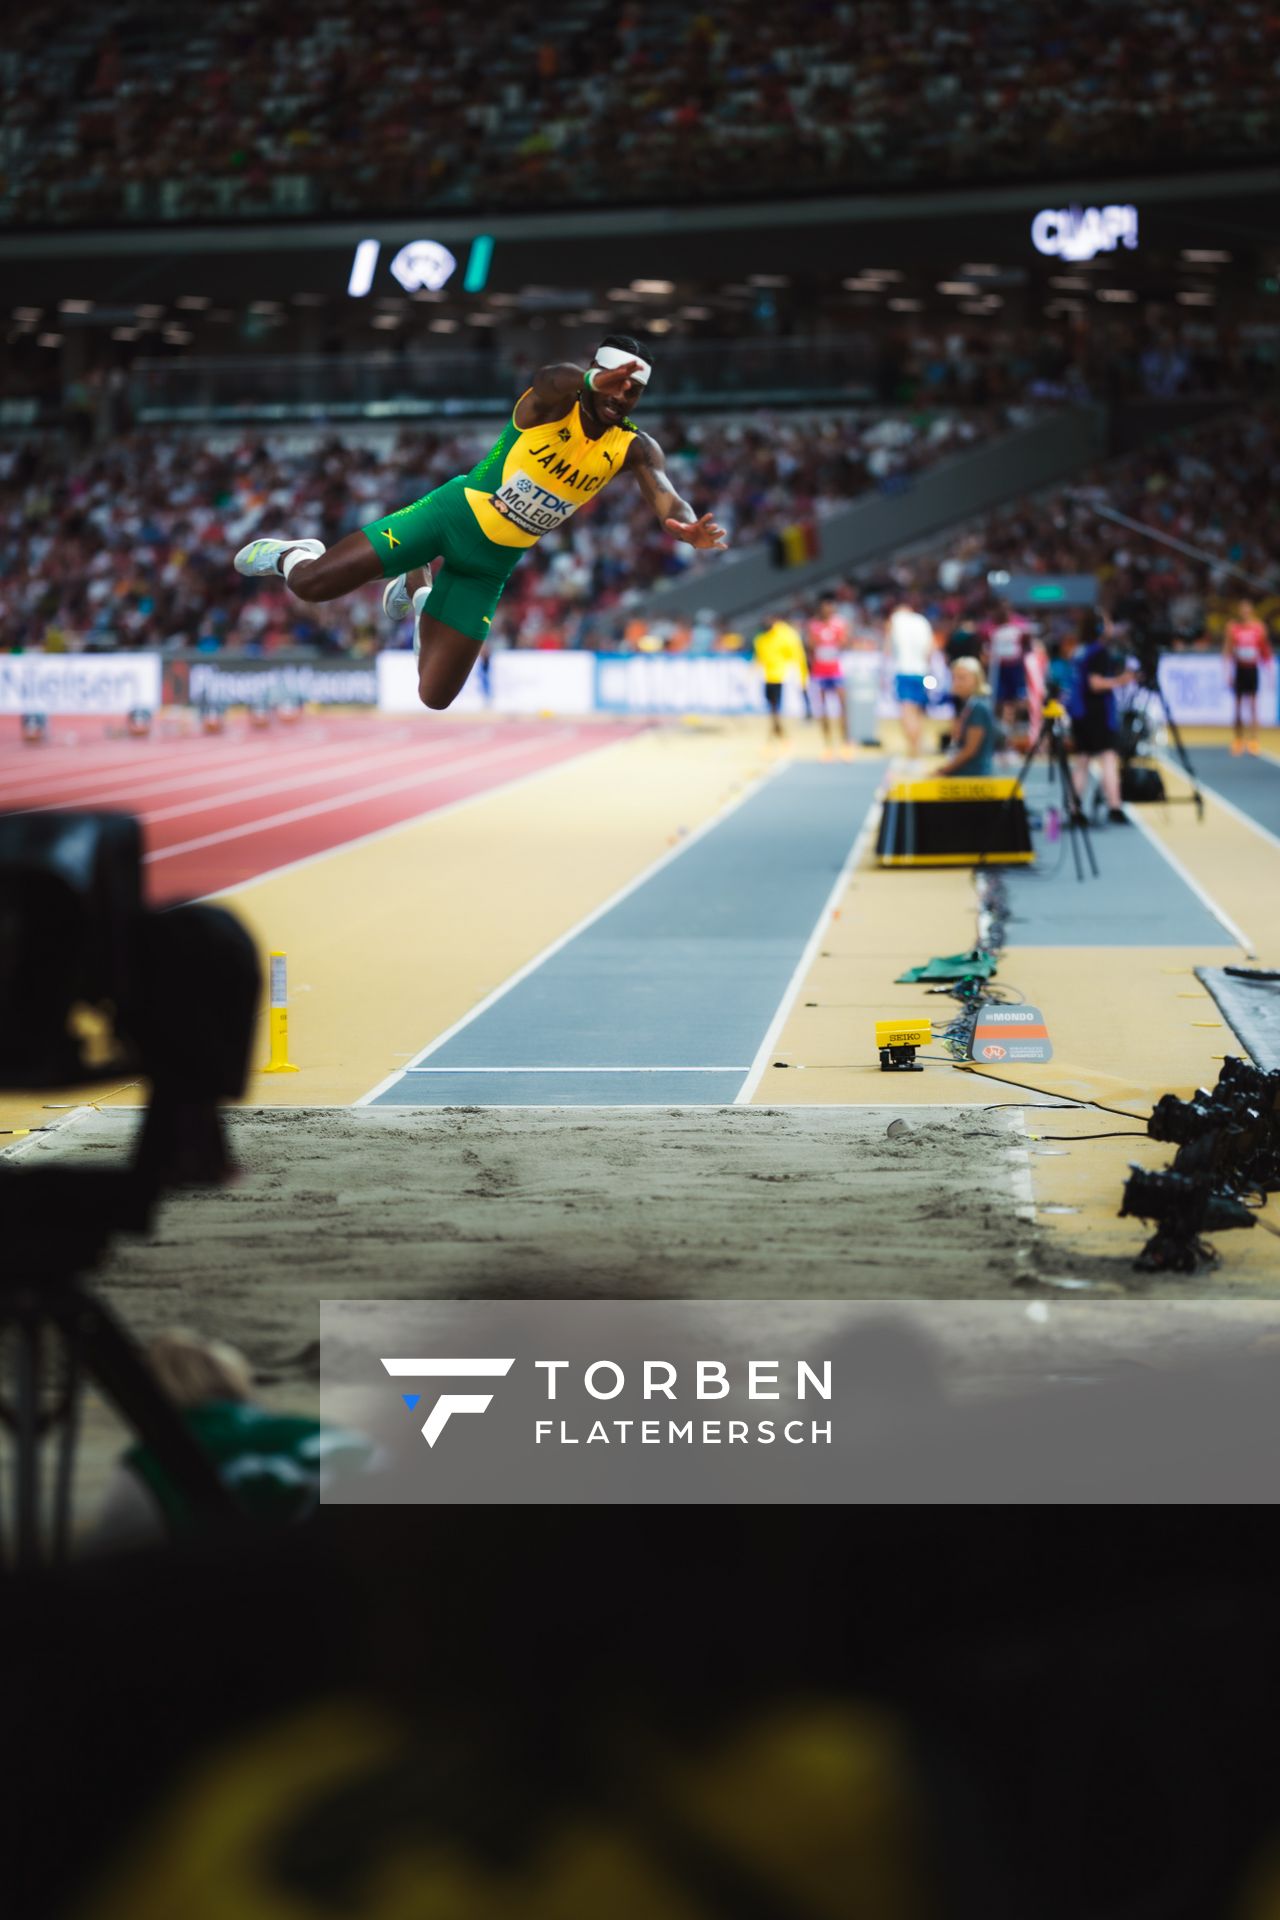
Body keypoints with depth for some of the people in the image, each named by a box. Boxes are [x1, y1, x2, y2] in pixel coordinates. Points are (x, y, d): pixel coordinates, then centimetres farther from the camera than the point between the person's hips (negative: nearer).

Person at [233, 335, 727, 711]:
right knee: (310, 584, -16)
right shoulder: (552, 404, -20)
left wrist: (686, 526, -51)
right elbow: (551, 382, -45)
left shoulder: (634, 448, -8)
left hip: (492, 561, 4)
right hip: (454, 512, -4)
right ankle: (291, 555, 25)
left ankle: (418, 587, 34)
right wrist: (592, 381, -70)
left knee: (435, 697, 4)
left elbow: (666, 496, -25)